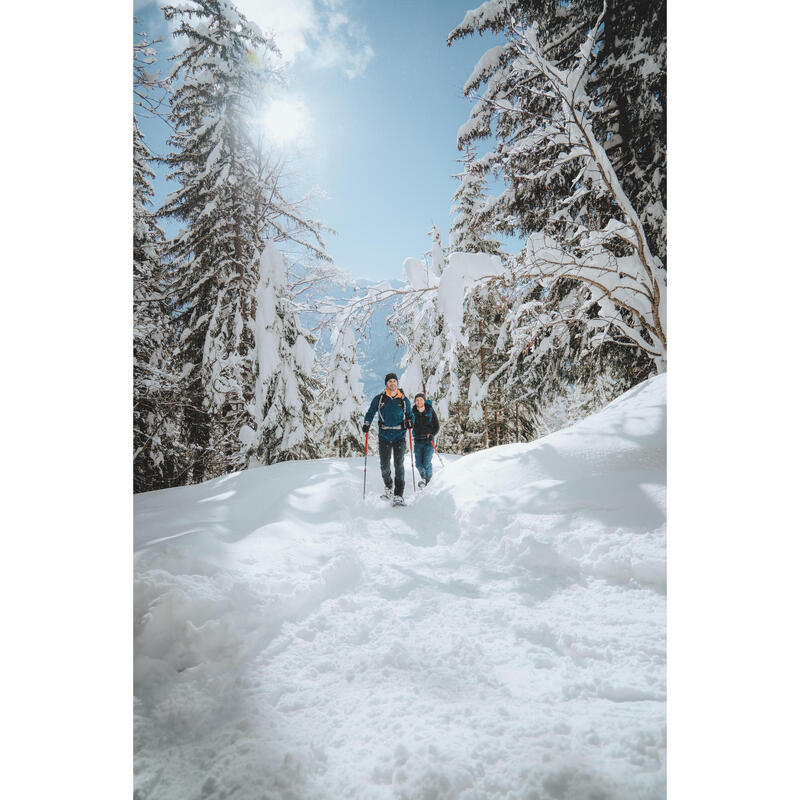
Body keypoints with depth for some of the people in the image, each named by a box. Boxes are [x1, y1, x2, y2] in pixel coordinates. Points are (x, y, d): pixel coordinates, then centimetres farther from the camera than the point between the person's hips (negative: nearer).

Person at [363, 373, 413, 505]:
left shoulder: (404, 400, 7)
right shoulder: (379, 399, 5)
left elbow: (410, 415, 17)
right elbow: (370, 413, 11)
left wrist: (409, 422, -5)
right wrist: (366, 424, -7)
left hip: (399, 436, 0)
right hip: (384, 436, 1)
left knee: (399, 465, -10)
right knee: (385, 466, 2)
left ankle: (398, 495, -7)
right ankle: (388, 487, 29)